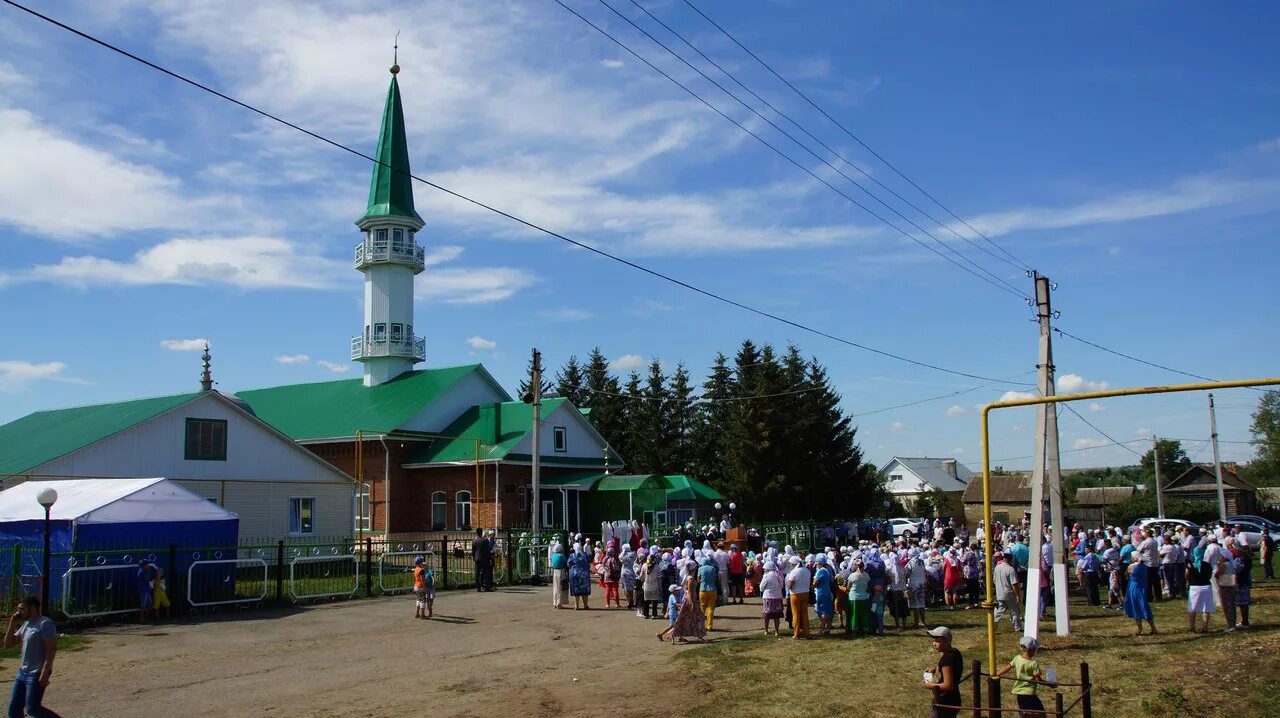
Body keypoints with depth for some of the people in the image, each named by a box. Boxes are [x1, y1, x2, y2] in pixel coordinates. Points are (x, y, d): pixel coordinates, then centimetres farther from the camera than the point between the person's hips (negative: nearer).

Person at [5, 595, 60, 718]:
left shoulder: (45, 624, -15)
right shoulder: (25, 624, 13)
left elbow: (52, 649, -20)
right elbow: (8, 644, 14)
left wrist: (45, 672, -24)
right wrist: (12, 623, 4)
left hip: (36, 674, -9)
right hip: (22, 672, 9)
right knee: (14, 708, 8)